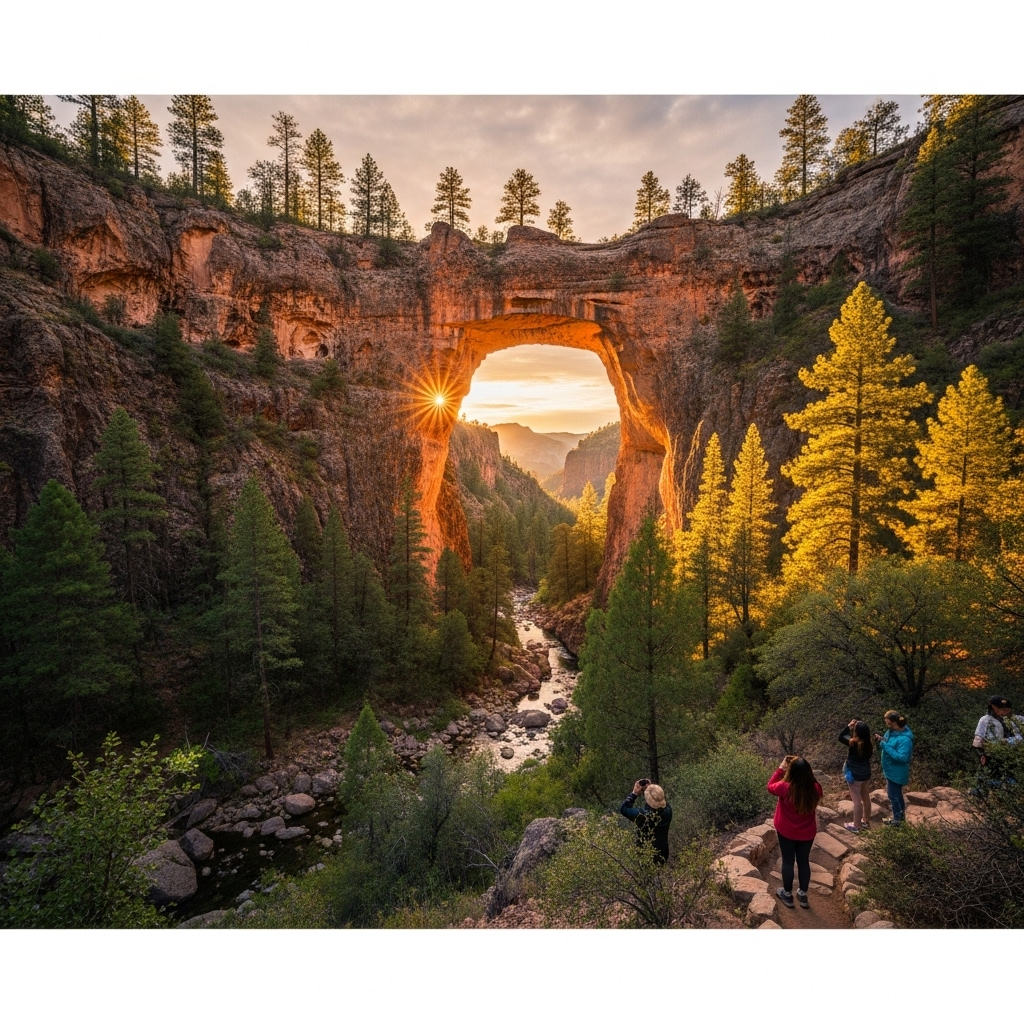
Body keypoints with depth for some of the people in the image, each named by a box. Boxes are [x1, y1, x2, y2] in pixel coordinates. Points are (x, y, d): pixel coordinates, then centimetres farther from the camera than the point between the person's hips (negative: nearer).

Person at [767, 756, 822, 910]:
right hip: (807, 833, 2)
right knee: (804, 862, 21)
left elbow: (770, 786, -8)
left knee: (788, 862, 17)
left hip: (786, 832, -2)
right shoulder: (815, 789, -22)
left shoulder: (785, 788, -30)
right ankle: (803, 895, 38)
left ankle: (787, 894, 34)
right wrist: (803, 769, -3)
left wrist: (781, 769, -6)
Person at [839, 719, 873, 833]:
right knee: (866, 798, 22)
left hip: (855, 776, -7)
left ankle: (856, 825, 20)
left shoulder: (853, 743, -26)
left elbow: (840, 737, -10)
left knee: (857, 801, 7)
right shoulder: (868, 743, -9)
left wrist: (849, 726, -8)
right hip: (866, 775, 7)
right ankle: (866, 821, 38)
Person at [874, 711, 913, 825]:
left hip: (896, 772, -9)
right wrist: (881, 740, -10)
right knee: (897, 793, 25)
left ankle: (897, 819, 27)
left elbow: (902, 757, -32)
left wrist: (886, 746, -33)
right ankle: (901, 814, 42)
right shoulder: (891, 731, -3)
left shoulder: (904, 739, -31)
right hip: (891, 770, 9)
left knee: (893, 795, 9)